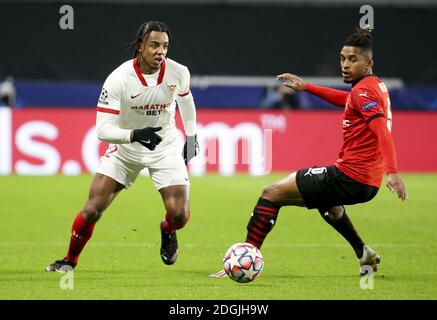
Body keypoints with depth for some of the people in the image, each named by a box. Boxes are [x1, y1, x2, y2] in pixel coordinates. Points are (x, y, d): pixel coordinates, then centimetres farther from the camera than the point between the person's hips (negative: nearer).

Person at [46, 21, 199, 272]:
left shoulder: (178, 73, -16)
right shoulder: (119, 79, -26)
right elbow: (103, 129, -27)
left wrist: (192, 136, 13)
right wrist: (134, 135, -43)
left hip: (166, 147, 2)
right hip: (125, 147, -1)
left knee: (179, 215, -12)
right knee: (93, 210, -10)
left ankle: (167, 232, 28)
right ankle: (70, 260, 16)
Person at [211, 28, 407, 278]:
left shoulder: (364, 90, -15)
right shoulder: (376, 85, 13)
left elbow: (383, 130, -28)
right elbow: (348, 100, 35)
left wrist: (392, 171, -40)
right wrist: (306, 87, 35)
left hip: (349, 177, -10)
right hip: (368, 184, 10)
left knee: (272, 194, -5)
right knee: (325, 199, 43)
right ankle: (364, 252, 38)